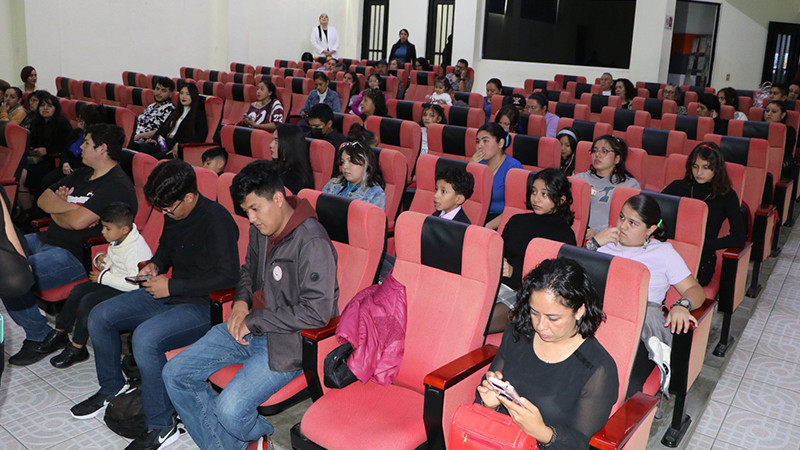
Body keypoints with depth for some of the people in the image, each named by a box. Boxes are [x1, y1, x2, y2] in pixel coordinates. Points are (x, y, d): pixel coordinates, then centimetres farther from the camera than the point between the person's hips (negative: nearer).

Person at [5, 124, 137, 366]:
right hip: (45, 239, 11)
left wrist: (56, 212, -4)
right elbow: (43, 199, 12)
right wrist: (67, 207, -8)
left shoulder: (117, 186, -16)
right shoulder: (83, 174, 16)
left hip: (75, 255, -11)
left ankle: (41, 337, -5)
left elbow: (78, 221, -26)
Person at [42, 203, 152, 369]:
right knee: (78, 290, 3)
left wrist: (103, 278, -23)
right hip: (114, 281, 10)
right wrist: (101, 258, -1)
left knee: (88, 301, -20)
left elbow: (134, 283, -31)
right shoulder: (117, 241, 3)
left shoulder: (136, 249, -28)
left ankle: (77, 348, -5)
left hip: (129, 292, -10)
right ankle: (59, 332, 19)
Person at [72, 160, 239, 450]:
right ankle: (111, 388, 28)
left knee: (145, 337, -32)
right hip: (168, 295, 10)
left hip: (203, 306, -10)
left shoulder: (216, 220, -21)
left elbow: (228, 276, -26)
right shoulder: (174, 215, 6)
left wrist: (172, 286, -21)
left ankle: (161, 426, -15)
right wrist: (155, 265, 3)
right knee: (99, 316, 6)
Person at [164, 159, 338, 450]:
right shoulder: (261, 229, 5)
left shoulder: (312, 243, -22)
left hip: (288, 341, -9)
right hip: (250, 327, 9)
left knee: (230, 411, -23)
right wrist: (241, 301, 2)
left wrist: (254, 321, -17)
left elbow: (317, 312, -26)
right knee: (175, 374, 3)